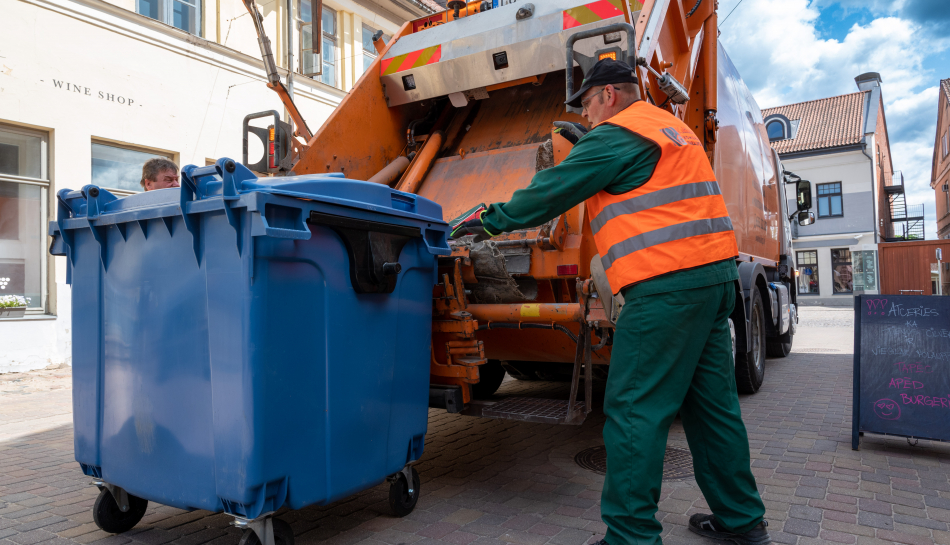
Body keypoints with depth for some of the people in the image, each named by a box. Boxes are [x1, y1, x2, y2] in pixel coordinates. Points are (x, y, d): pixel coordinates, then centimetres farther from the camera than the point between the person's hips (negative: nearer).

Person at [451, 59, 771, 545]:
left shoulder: (615, 134, -4)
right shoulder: (672, 128, 24)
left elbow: (550, 192, -4)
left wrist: (489, 218, 6)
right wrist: (586, 143, 33)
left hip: (666, 283, -10)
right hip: (715, 273, 10)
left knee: (633, 410, -6)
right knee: (711, 403, 15)